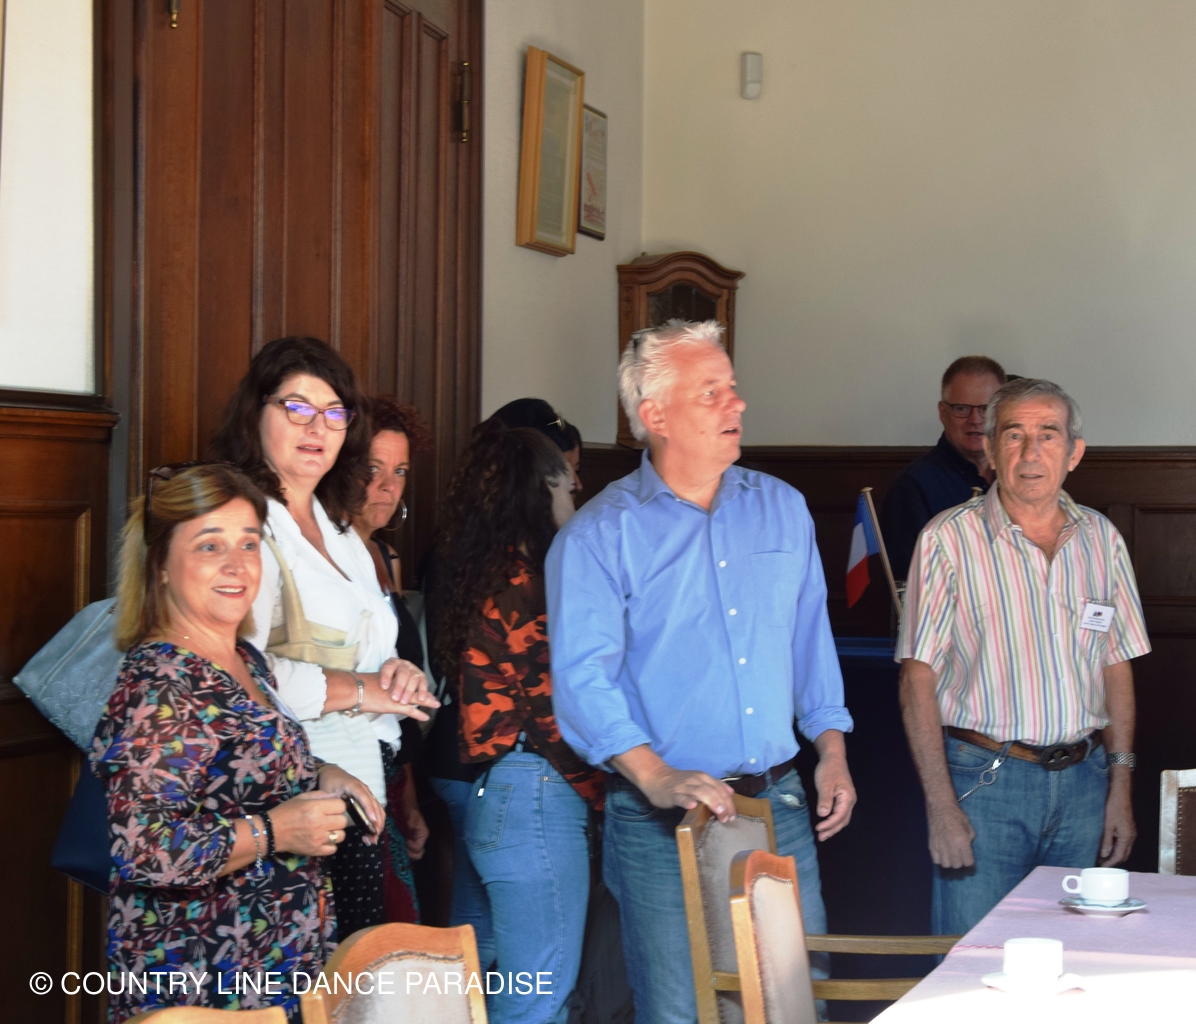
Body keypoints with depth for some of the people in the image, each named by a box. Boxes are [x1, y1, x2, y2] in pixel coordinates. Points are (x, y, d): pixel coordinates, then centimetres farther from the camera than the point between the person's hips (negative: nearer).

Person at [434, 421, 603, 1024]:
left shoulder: (488, 575, 14)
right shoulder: (525, 588, -15)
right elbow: (556, 720, -16)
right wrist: (602, 794, -5)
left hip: (496, 796, 10)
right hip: (536, 800, -10)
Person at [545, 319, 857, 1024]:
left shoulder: (782, 508, 10)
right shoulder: (601, 535, -7)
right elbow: (584, 677, -16)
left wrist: (832, 750, 10)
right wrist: (659, 780, -27)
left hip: (778, 805, 4)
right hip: (661, 821, -4)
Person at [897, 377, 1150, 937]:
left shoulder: (1101, 538, 9)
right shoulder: (949, 538, -5)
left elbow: (1116, 666, 13)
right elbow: (918, 677, -7)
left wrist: (1120, 788, 7)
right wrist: (941, 805, -12)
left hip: (1083, 782, 4)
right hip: (984, 780, -4)